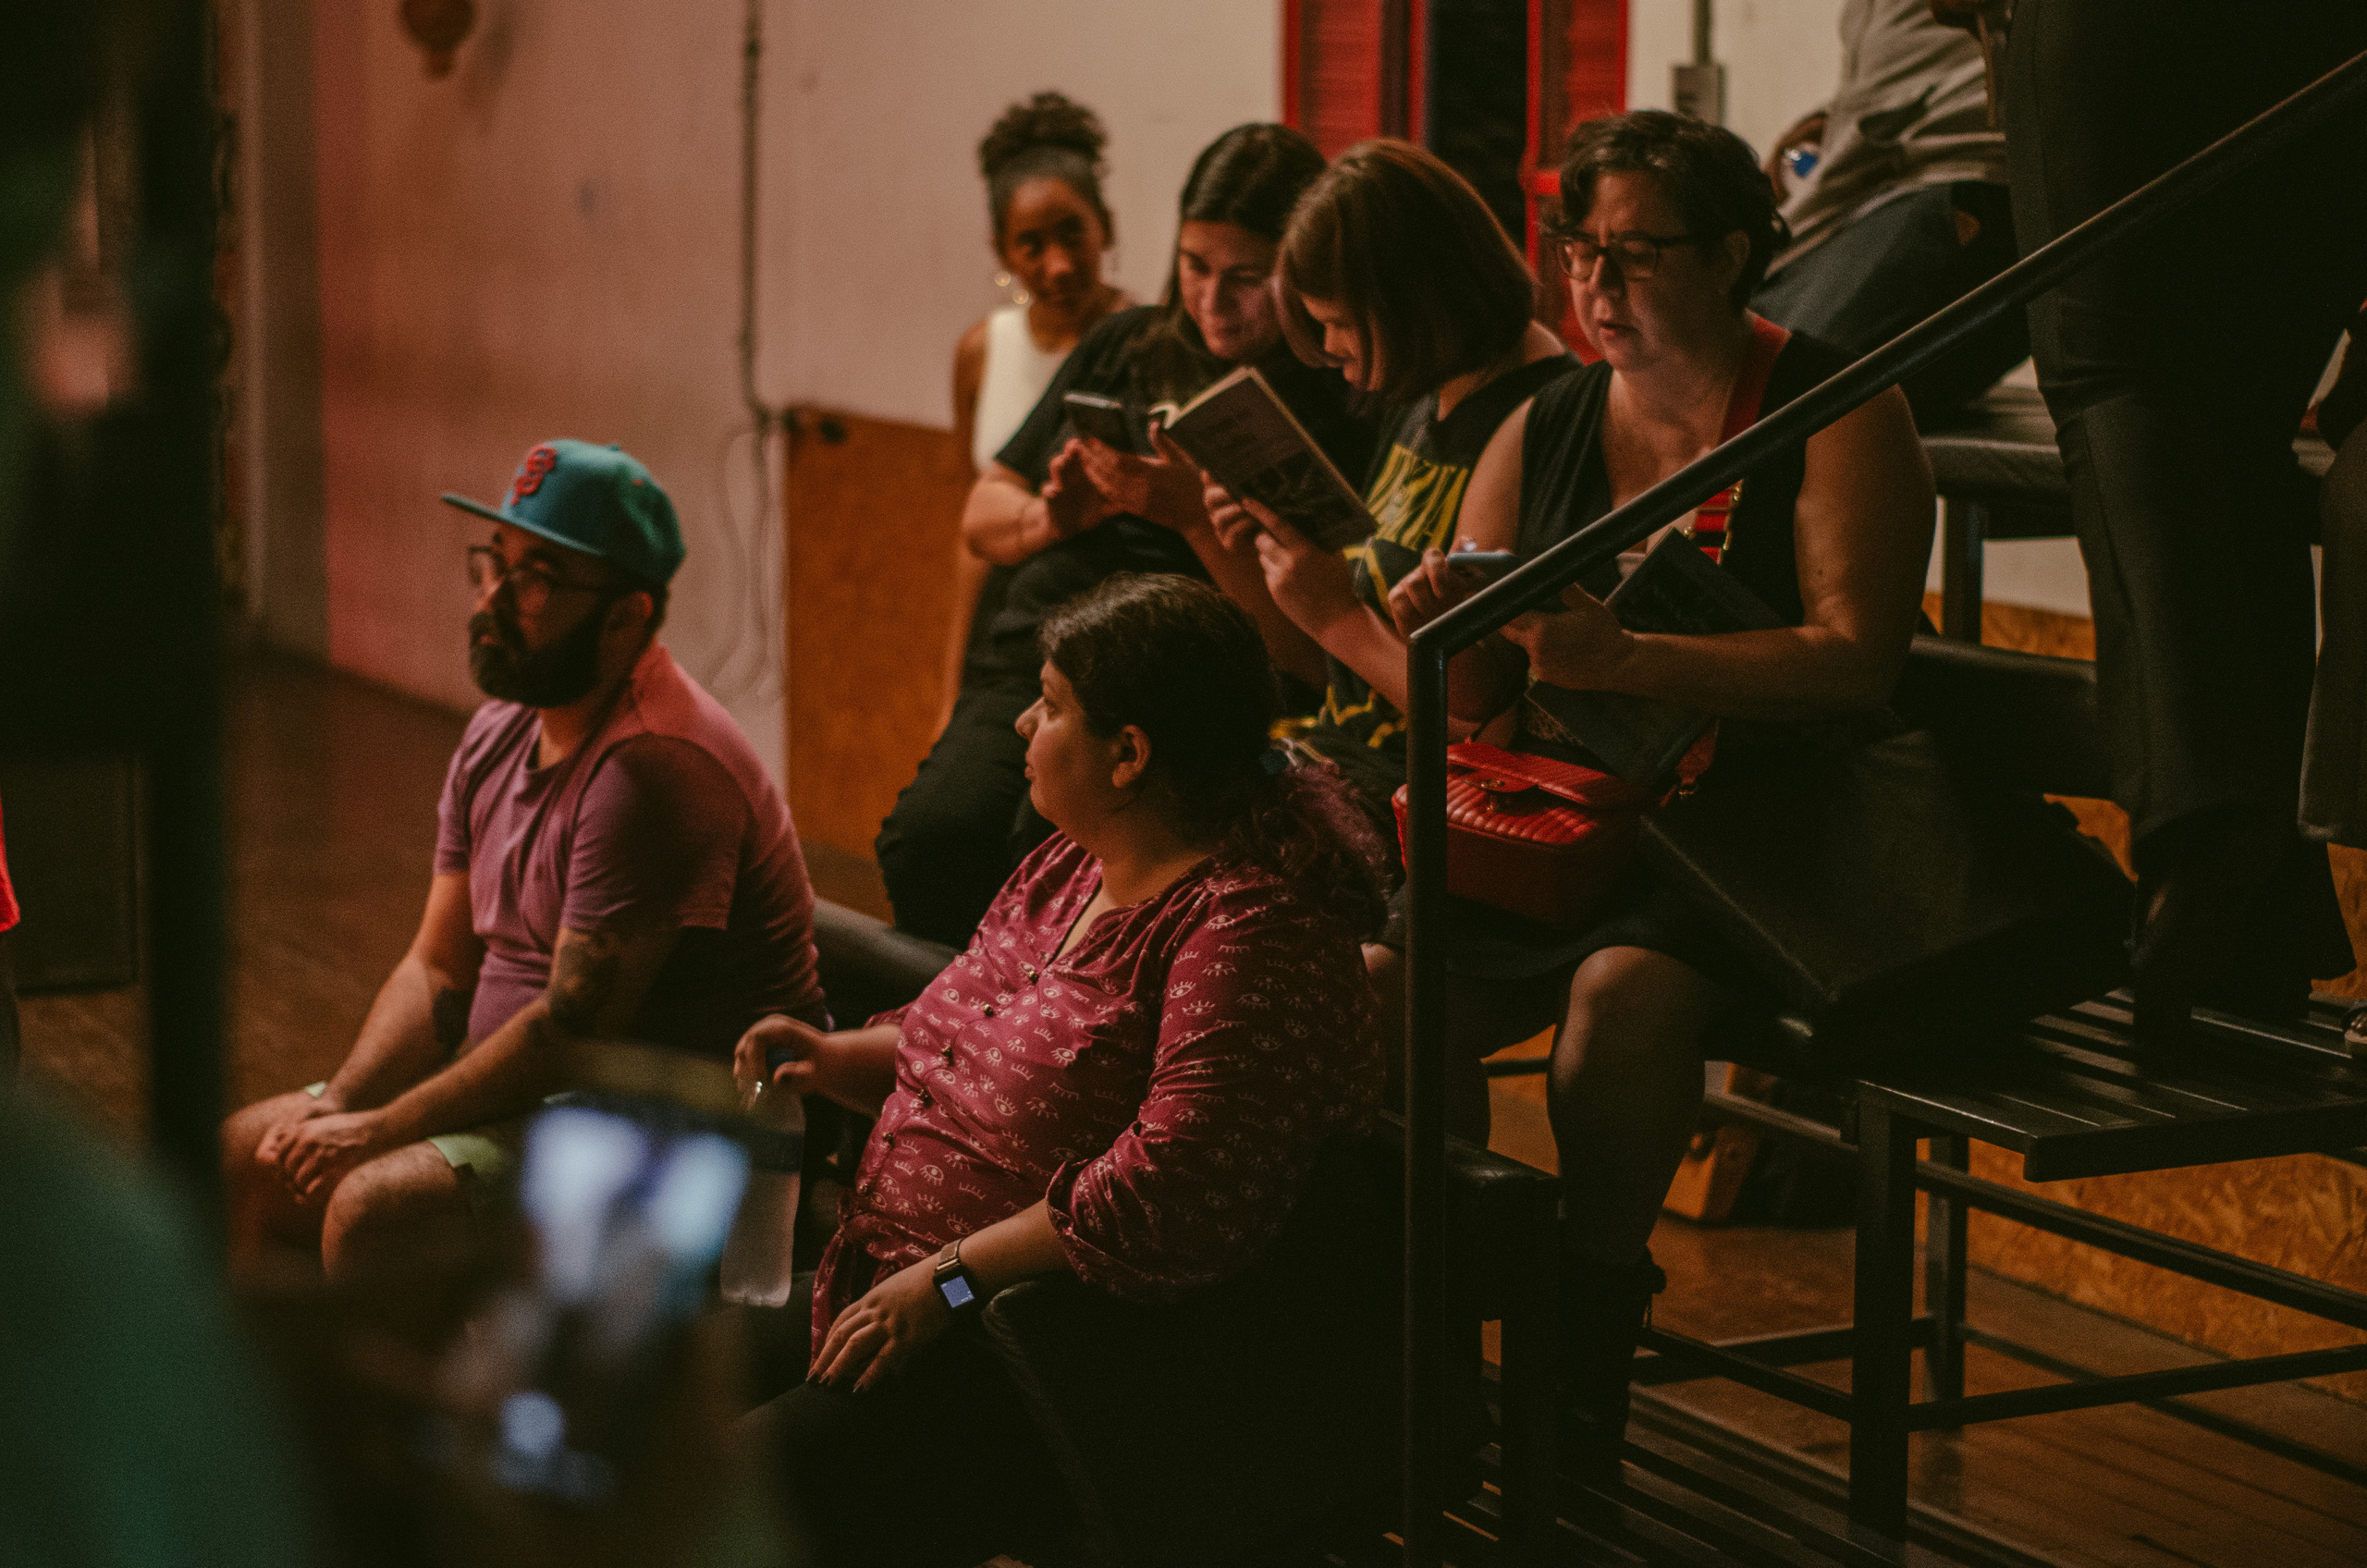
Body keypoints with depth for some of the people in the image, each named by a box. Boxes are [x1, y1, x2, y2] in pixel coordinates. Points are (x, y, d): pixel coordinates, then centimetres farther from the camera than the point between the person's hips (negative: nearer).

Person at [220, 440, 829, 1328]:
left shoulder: (659, 766, -23)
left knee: (375, 1208, -28)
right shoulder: (501, 733, 9)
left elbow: (572, 1028, -25)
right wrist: (336, 1107, -7)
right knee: (245, 1155, 7)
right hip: (514, 1087, 10)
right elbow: (437, 970, 10)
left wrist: (379, 1130, -19)